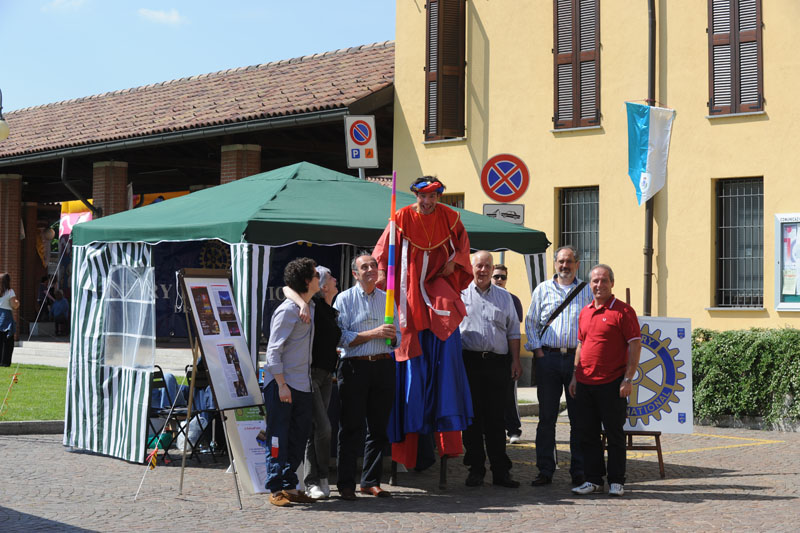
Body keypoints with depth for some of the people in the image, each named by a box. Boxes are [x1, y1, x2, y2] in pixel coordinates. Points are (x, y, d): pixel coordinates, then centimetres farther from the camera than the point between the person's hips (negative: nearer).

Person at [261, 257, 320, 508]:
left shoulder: (310, 308, 14)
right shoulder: (287, 310, -13)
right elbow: (273, 350, -16)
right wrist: (281, 384, -20)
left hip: (302, 384, 9)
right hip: (280, 384, -9)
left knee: (299, 437, 10)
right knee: (278, 437, -3)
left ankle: (290, 486, 17)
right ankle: (276, 489, 1)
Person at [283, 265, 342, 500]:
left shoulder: (333, 313, 17)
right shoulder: (315, 305, -8)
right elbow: (287, 288, -22)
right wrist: (304, 305, -35)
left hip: (326, 375, 8)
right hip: (310, 372, -8)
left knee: (315, 430, 9)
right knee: (323, 427, -11)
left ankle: (312, 482, 13)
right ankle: (320, 479, -1)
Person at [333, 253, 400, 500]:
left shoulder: (387, 299, 15)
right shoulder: (344, 299, 2)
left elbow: (397, 339, 16)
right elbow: (342, 338, -8)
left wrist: (392, 336, -7)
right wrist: (374, 333, -14)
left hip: (383, 366, 4)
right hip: (355, 367, -4)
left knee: (378, 428, 6)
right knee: (351, 427, -3)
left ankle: (371, 482, 14)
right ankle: (346, 484, 1)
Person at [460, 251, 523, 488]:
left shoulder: (504, 297, 15)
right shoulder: (460, 293, 8)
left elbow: (513, 331, 15)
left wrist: (515, 360, 6)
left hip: (497, 362, 1)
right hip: (470, 361, -1)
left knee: (495, 418, 2)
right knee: (472, 417, 2)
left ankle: (501, 471, 5)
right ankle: (475, 470, 9)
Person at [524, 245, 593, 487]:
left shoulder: (587, 291, 10)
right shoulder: (543, 289, 11)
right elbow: (531, 322, 11)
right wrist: (537, 349, 0)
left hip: (578, 358, 0)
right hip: (548, 358, 0)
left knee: (579, 417, 1)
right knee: (546, 416, 2)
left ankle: (578, 471, 8)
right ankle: (545, 470, 7)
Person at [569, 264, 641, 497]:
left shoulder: (623, 311, -5)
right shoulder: (585, 312, 14)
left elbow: (635, 345, -8)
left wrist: (628, 379, -14)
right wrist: (575, 375, 15)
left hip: (611, 384, -6)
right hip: (585, 384, 6)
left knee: (614, 434, 1)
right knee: (587, 433, 8)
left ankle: (616, 482, 9)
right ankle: (593, 480, 16)